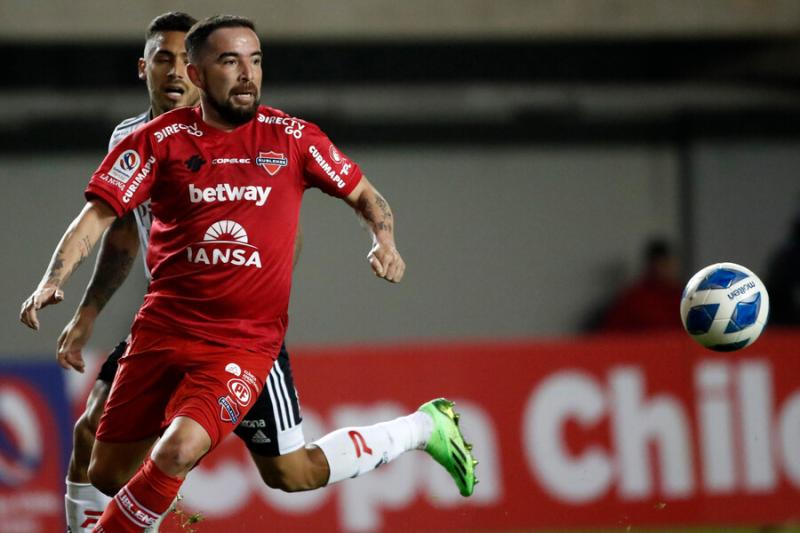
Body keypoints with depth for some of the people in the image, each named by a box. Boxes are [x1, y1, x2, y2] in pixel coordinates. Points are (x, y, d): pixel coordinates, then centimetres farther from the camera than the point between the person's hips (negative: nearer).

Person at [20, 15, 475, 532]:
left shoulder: (292, 138, 1)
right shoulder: (160, 140, 0)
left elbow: (364, 195, 12)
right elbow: (98, 213, -3)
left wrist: (385, 239, -8)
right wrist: (54, 279, -18)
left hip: (246, 341, -2)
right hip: (164, 329, 2)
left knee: (179, 450, -26)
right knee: (107, 474, 4)